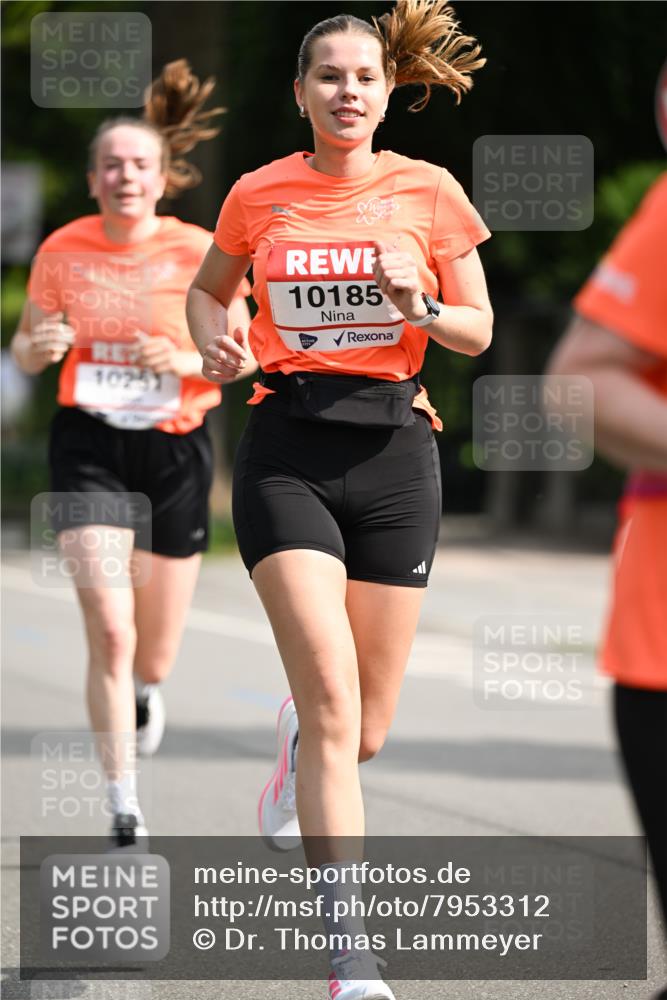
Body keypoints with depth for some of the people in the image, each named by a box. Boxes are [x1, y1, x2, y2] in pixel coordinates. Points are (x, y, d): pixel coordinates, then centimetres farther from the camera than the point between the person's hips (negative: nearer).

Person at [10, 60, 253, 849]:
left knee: (155, 654, 10)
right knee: (108, 631, -16)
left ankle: (142, 690, 50)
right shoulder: (62, 251, -2)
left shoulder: (199, 253, -7)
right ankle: (123, 806, -7)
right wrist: (40, 348, -15)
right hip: (88, 448, 0)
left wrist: (185, 361, -21)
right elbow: (25, 350, 9)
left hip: (175, 450, 1)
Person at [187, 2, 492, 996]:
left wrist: (421, 309, -14)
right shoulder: (258, 195, 4)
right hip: (288, 450, -1)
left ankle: (299, 742, 47)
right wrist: (213, 343, 0)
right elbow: (208, 287, 21)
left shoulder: (429, 191, 2)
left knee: (365, 732, 6)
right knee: (334, 697, -17)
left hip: (393, 448, 1)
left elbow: (479, 331, 7)